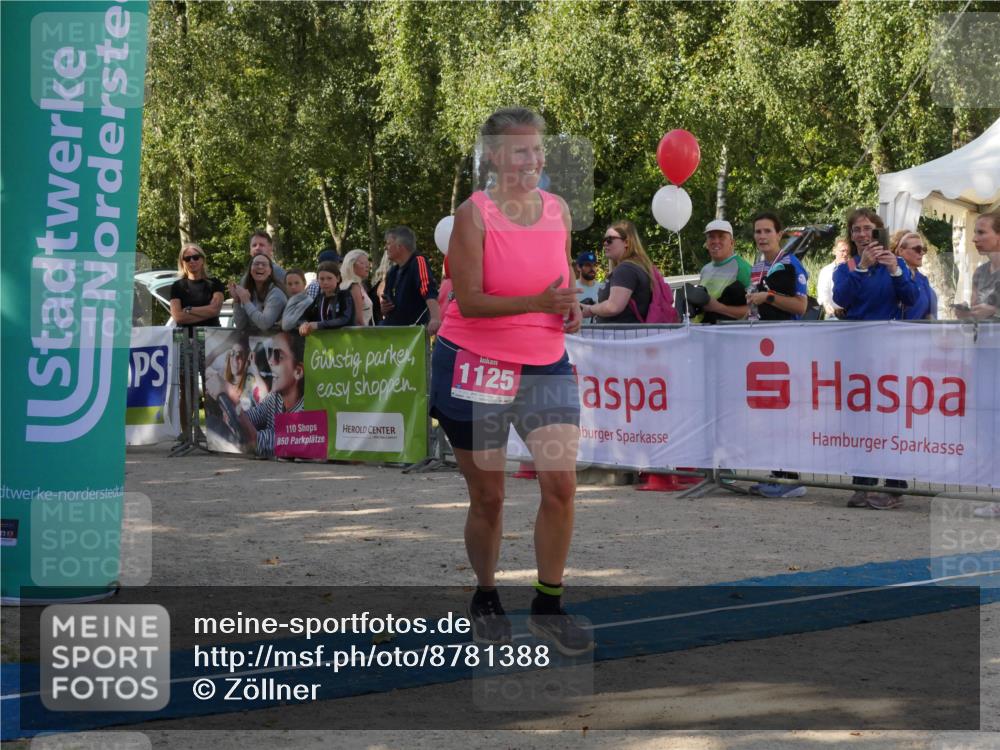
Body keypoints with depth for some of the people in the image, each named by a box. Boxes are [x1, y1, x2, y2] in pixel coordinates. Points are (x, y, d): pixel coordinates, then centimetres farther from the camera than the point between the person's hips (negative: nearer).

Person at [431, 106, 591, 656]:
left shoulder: (558, 209, 4)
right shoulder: (473, 215, -12)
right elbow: (469, 301, -18)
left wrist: (571, 304, -2)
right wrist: (539, 303, -30)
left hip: (545, 366, 4)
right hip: (475, 364, -4)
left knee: (561, 483, -10)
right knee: (487, 496, 5)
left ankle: (549, 607, 4)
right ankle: (485, 599, 28)